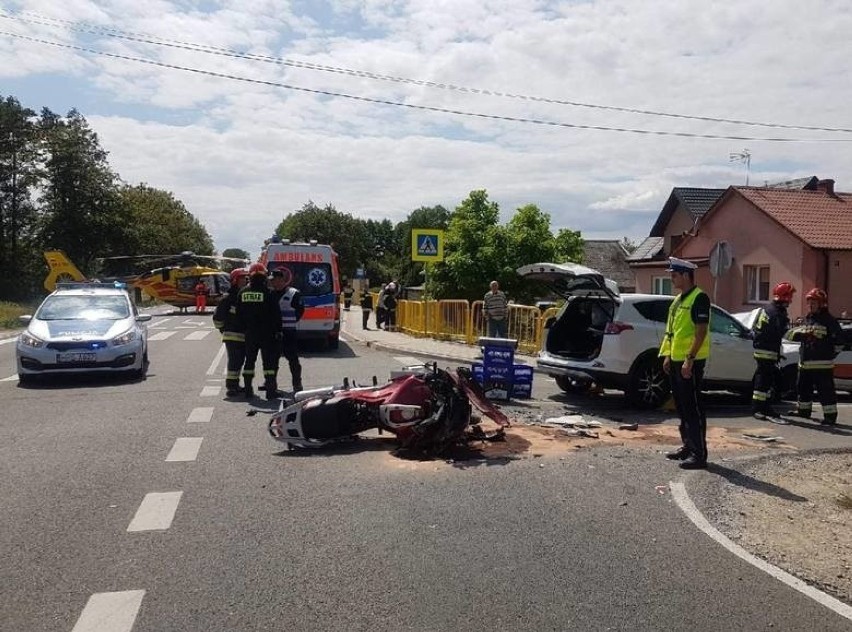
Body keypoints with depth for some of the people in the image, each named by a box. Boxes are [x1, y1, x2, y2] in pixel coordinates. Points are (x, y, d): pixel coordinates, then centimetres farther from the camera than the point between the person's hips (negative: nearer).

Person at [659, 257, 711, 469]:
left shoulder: (699, 298, -13)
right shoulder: (678, 299, 16)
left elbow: (701, 331, -19)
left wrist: (689, 359, -23)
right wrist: (668, 356, 17)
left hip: (691, 361, -9)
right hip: (676, 360, 10)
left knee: (693, 408, -7)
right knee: (681, 407, 15)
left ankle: (699, 454, -3)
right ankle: (687, 447, 25)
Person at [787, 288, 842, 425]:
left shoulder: (828, 320, -8)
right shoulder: (807, 319, 15)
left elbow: (839, 338, -12)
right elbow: (795, 335, 21)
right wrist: (796, 334, 1)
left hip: (822, 363, -8)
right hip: (805, 362, 8)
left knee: (825, 390, -6)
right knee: (803, 387, 18)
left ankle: (830, 415, -2)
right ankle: (803, 410, 32)